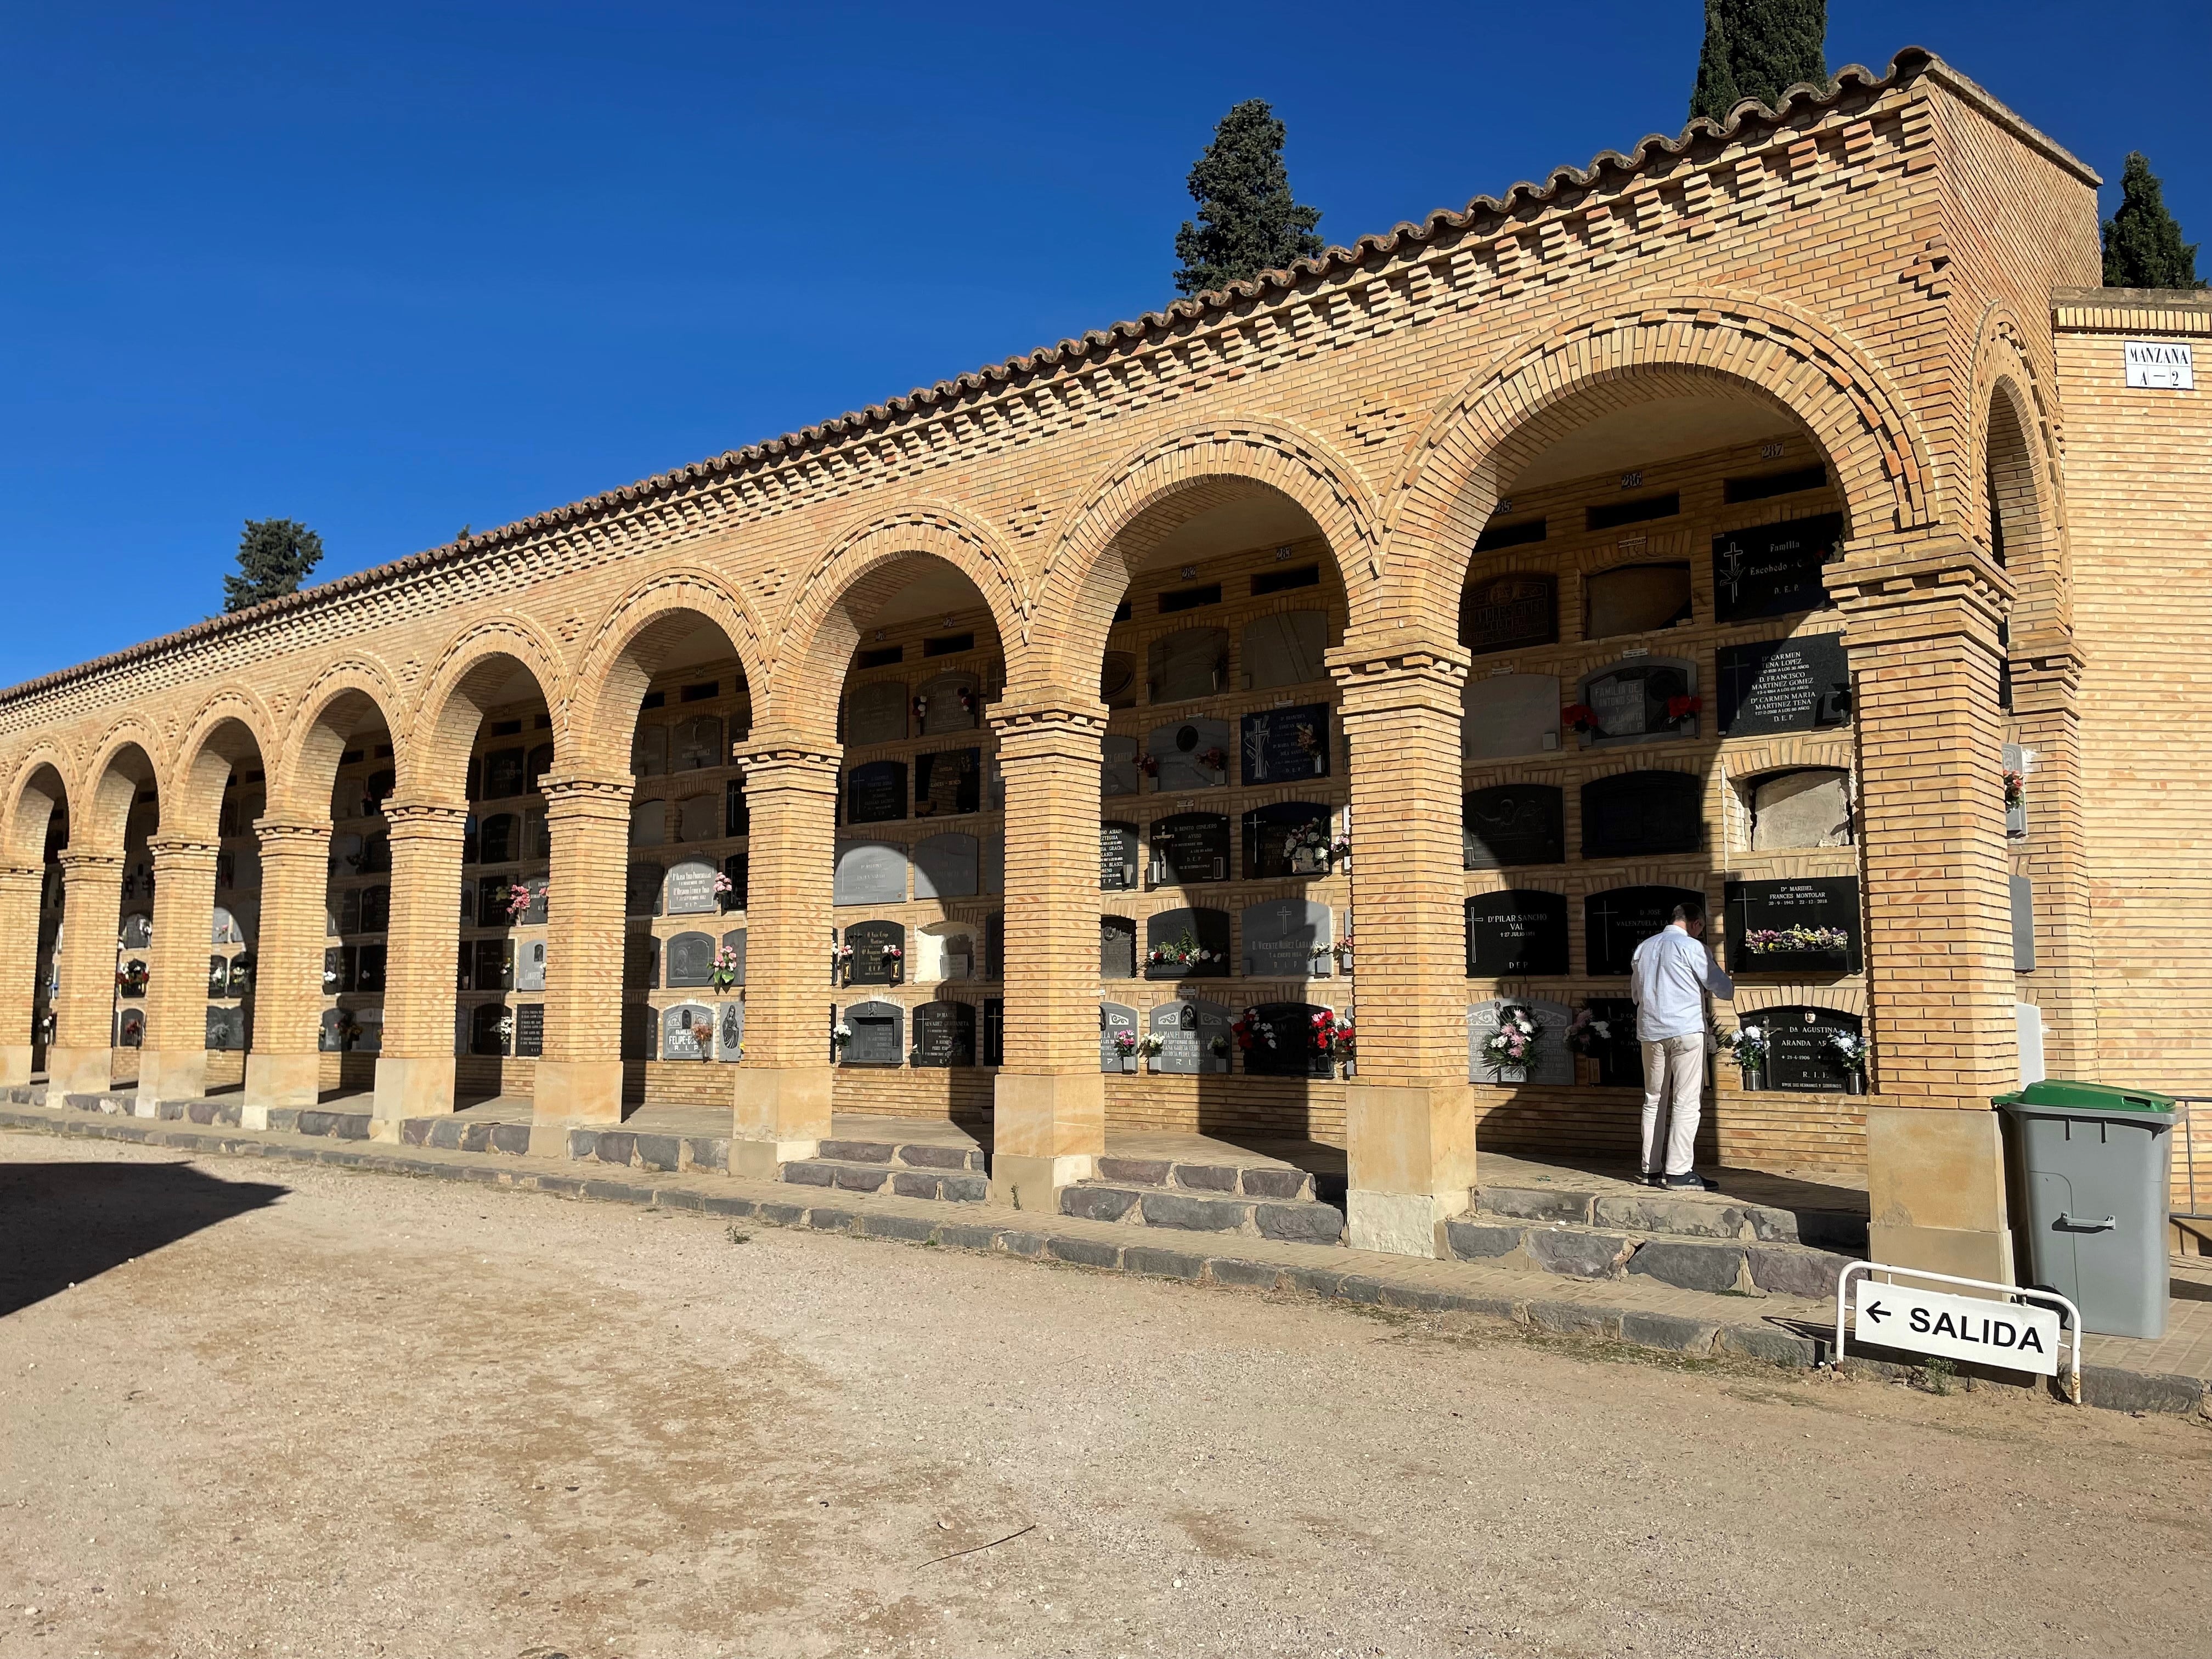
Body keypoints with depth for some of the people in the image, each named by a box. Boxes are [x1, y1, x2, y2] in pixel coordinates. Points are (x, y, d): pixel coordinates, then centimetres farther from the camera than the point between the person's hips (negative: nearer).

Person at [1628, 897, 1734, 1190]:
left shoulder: (1644, 948, 12)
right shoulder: (1691, 946, -7)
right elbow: (1720, 986, -2)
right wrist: (1738, 988, 17)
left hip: (1650, 1031, 6)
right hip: (1685, 1030, -6)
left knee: (1654, 1100, 11)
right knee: (1685, 1102, -4)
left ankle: (1651, 1169, 12)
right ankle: (1678, 1171, -7)